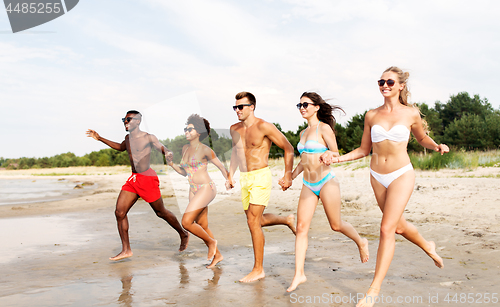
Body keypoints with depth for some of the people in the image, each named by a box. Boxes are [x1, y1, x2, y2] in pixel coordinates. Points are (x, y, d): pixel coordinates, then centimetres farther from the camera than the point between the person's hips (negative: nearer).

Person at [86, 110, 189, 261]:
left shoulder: (148, 137, -8)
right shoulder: (128, 138, 13)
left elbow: (164, 149, -11)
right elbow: (121, 147, 34)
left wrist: (168, 154, -37)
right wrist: (100, 139, 32)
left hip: (147, 179, -7)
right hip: (133, 179, 7)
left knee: (161, 212, 5)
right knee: (119, 212, -4)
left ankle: (183, 235, 28)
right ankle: (126, 250, 4)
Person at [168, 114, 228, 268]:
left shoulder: (205, 150, -11)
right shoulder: (185, 149, 10)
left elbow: (221, 166, -5)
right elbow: (184, 172, 18)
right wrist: (172, 164, 2)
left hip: (206, 189, -8)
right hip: (194, 191, 8)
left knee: (186, 222, -15)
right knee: (202, 226, 13)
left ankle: (211, 242, 8)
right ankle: (217, 255, 29)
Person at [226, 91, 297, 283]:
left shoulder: (264, 127, -12)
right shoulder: (234, 129, 8)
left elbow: (288, 148, -6)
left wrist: (288, 175, -8)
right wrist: (230, 175, 18)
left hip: (261, 177, -7)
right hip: (244, 179, 8)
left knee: (253, 222, -11)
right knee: (257, 220, 16)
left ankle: (258, 269, 0)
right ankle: (287, 220, 43)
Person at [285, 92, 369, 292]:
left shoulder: (324, 128, -8)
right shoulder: (303, 133, 13)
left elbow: (336, 154, -7)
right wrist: (291, 177, 21)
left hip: (326, 182, -6)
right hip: (308, 185, 6)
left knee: (336, 225, 7)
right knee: (301, 228, -2)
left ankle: (361, 242, 38)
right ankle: (299, 274, 1)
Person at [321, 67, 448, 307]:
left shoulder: (411, 113, -2)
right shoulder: (372, 115, 3)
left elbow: (422, 138, 15)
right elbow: (363, 150, 9)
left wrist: (437, 146, -6)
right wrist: (336, 158, -4)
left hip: (401, 175, -4)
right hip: (377, 176, 4)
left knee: (387, 229, -12)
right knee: (398, 226, 17)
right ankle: (428, 246, 50)